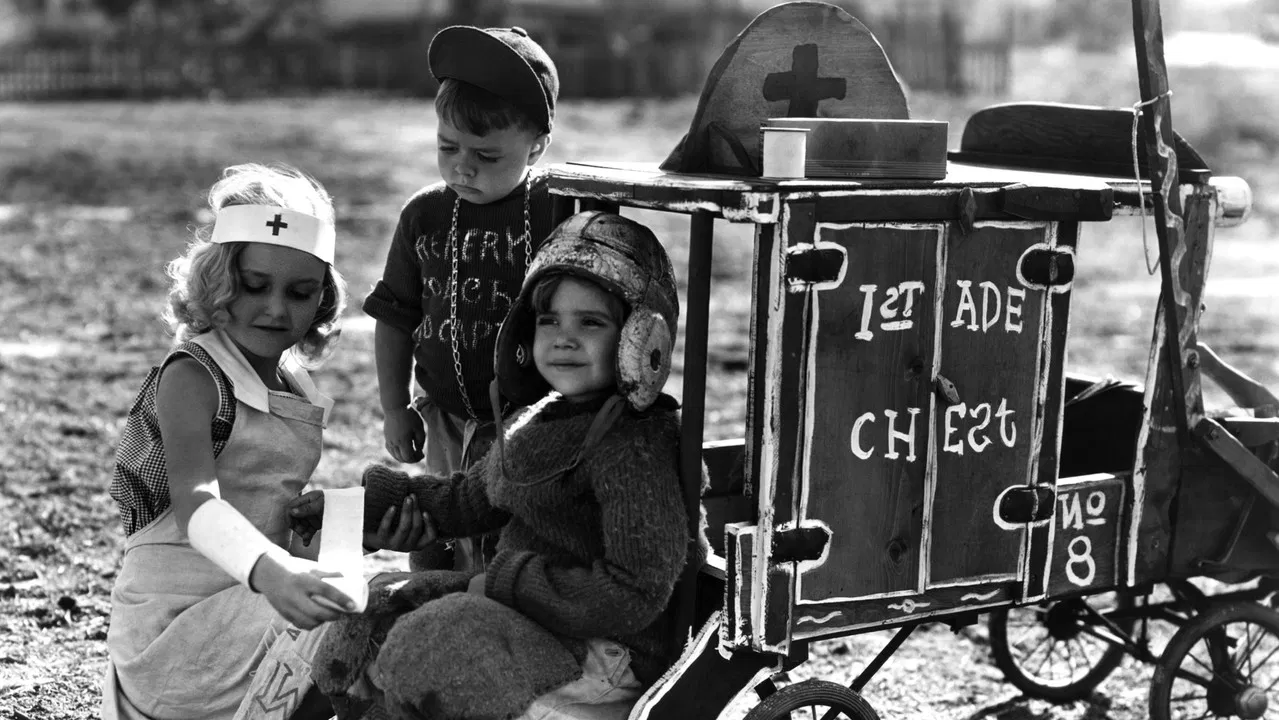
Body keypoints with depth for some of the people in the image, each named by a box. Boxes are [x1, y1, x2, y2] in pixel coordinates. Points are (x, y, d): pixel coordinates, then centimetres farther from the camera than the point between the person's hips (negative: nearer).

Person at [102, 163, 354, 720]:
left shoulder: (295, 386, 12)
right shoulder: (193, 376, -12)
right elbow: (195, 502, -29)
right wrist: (270, 574, -46)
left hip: (253, 605, 8)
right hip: (175, 627, -8)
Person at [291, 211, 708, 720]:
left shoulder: (632, 449, -21)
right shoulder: (545, 420, 9)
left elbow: (635, 594, -26)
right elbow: (470, 498, 24)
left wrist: (506, 581, -20)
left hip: (607, 649, -10)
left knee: (425, 653, -25)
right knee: (357, 637, 5)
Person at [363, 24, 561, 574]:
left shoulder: (559, 216, -12)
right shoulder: (424, 215, 2)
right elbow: (395, 318, 11)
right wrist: (395, 409, 8)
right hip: (445, 420, 4)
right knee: (432, 559, 12)